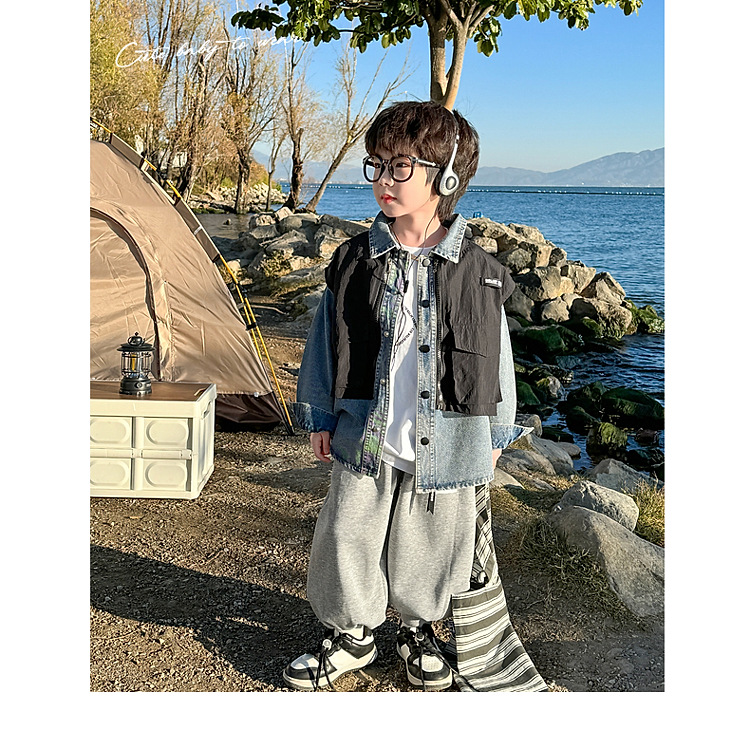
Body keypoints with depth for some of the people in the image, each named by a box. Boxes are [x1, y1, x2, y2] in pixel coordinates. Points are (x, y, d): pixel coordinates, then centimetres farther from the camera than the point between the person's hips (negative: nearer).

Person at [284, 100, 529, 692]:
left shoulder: (478, 272, -6)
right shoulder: (354, 261, -3)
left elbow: (496, 357, 2)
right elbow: (325, 343, 5)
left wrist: (496, 434, 6)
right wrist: (319, 417, 6)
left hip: (447, 447, -1)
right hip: (364, 440, 1)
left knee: (428, 550, 15)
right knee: (348, 540, 11)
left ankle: (419, 630, 42)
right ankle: (351, 634, 35)